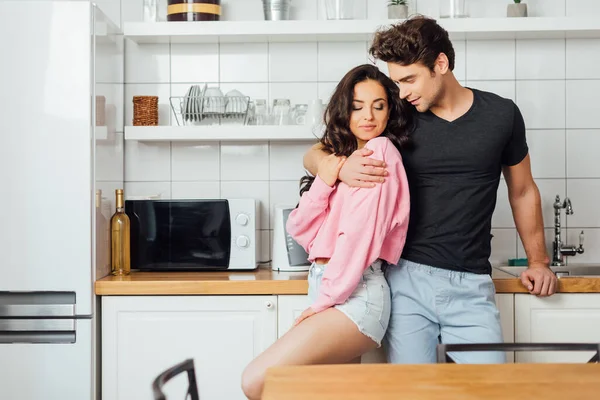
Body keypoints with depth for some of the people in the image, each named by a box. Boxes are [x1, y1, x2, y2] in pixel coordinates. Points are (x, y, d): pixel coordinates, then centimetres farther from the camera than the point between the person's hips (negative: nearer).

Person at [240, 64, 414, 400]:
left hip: (354, 294, -8)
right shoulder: (342, 156, 20)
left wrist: (323, 301, -12)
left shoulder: (380, 150, -6)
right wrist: (323, 182, -3)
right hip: (327, 289, 8)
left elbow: (361, 234, -14)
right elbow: (299, 229, 12)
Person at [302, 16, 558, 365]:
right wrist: (340, 167, -16)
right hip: (407, 280, 0)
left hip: (472, 285, 1)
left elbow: (523, 191, 17)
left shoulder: (501, 114, 4)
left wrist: (539, 261, 17)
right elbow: (314, 154, 7)